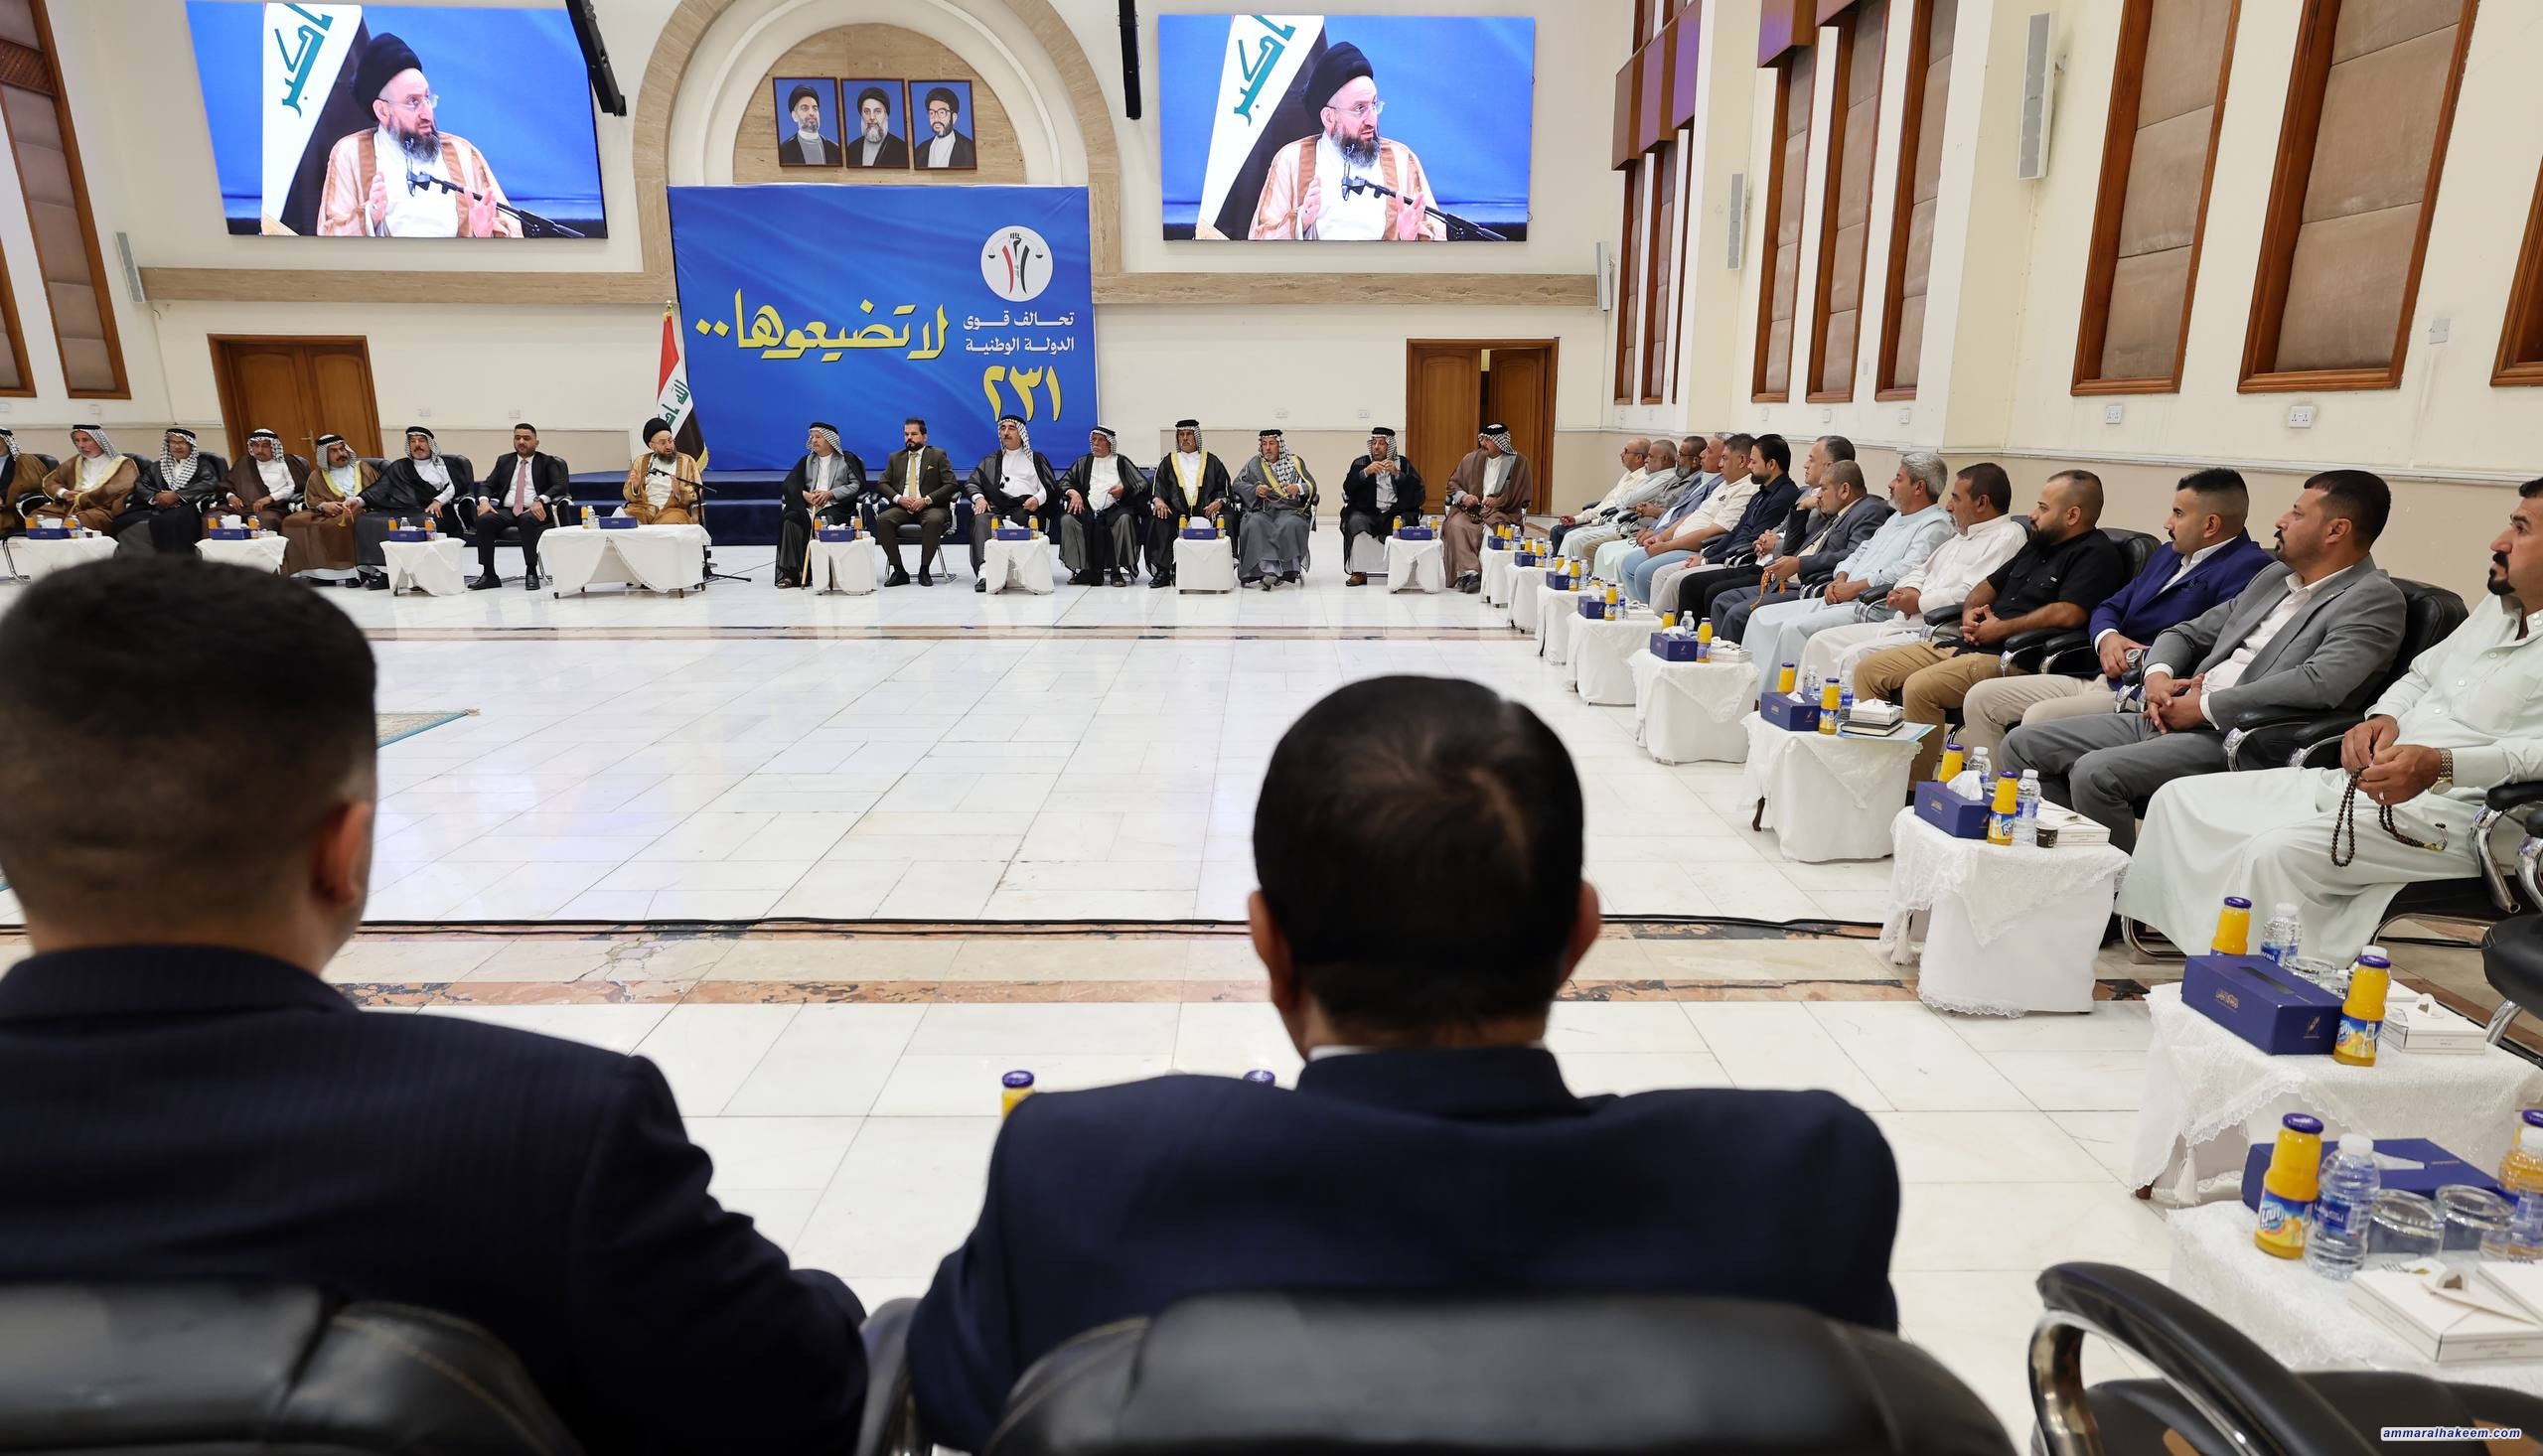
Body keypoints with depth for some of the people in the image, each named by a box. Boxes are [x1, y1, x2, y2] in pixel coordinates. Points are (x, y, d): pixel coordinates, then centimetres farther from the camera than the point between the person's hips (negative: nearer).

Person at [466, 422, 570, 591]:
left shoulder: (547, 462, 11)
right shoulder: (504, 461, 22)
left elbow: (560, 485, -5)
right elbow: (488, 485, 17)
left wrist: (540, 500, -22)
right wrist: (484, 500, -7)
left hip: (533, 511, -4)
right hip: (506, 511, 4)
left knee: (527, 521, -38)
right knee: (483, 520, -27)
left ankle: (531, 572, -30)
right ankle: (488, 574, -23)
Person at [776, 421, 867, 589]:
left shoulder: (847, 459, 10)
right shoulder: (807, 460, 23)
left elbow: (857, 485, -2)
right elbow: (789, 484, 14)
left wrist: (830, 494, -11)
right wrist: (804, 494, -9)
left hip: (835, 507, -4)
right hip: (808, 506, 4)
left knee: (821, 522, -36)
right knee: (789, 520, -26)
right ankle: (791, 572, -27)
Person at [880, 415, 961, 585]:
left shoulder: (938, 456, 9)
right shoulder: (895, 458, 20)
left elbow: (950, 484, -2)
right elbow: (883, 483, 13)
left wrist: (926, 500, -13)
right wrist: (899, 498, -8)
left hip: (931, 507, -3)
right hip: (902, 507, 3)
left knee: (933, 521, -38)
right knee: (882, 520, -27)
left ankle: (924, 570, -25)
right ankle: (898, 571, -19)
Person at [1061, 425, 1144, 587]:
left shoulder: (1121, 462, 16)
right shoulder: (1084, 462, 24)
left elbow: (1142, 485, 8)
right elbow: (1064, 482, 17)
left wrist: (1124, 489, -11)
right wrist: (1073, 493, -6)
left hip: (1114, 508, -2)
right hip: (1087, 509, 3)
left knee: (1125, 519, -36)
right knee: (1067, 520, -27)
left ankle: (1117, 570, -28)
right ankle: (1083, 569, -22)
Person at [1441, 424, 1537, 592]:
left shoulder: (1519, 462, 4)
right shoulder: (1472, 458, 12)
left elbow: (1524, 496, 1)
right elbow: (1453, 483, 18)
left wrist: (1498, 501, -12)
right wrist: (1463, 496, -4)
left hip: (1502, 511, -2)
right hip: (1469, 509, 2)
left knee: (1496, 528, -36)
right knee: (1455, 526, -30)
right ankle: (1469, 572, -38)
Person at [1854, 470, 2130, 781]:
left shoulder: (2096, 554, -4)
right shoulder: (2037, 547, 24)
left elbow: (2068, 614, -20)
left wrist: (2000, 629, -10)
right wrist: (1969, 612, 7)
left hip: (2010, 658, -10)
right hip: (1966, 645, 10)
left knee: (1919, 687, -33)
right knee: (1868, 670, -1)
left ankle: (1915, 792, -22)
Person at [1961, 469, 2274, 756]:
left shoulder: (2248, 567, -8)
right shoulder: (2168, 554, 21)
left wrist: (2145, 658, -13)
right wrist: (2107, 638, -1)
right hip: (2101, 680, 9)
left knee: (2039, 718, -32)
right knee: (1981, 699, -1)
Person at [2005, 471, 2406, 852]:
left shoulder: (2375, 599, -5)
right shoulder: (2275, 576, 20)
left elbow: (2321, 683, -22)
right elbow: (2187, 633, 23)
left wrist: (2205, 706, -16)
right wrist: (2158, 675, 0)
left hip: (2233, 741, -8)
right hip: (2170, 718, 8)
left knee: (2095, 773, -31)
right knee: (2023, 744, -2)